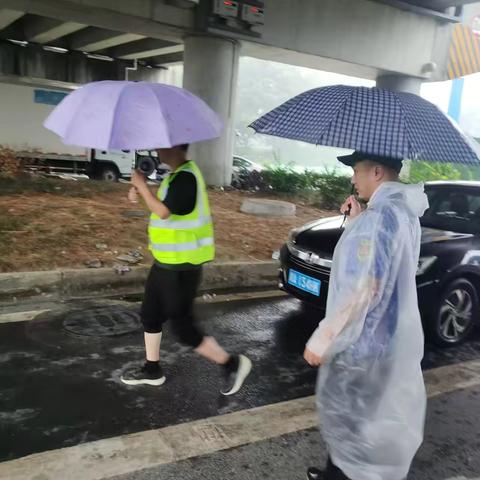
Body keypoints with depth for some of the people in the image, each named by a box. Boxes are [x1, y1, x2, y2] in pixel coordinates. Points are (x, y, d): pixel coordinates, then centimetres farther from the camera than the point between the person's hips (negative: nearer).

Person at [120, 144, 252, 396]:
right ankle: (152, 369, 34)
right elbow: (165, 206, 17)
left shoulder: (186, 177, -21)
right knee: (149, 315, 18)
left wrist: (141, 185, -15)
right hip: (167, 262, 10)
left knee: (183, 326, -1)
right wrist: (142, 194, 1)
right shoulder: (178, 174, 11)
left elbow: (164, 212, -26)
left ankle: (232, 363, 13)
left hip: (181, 266, -10)